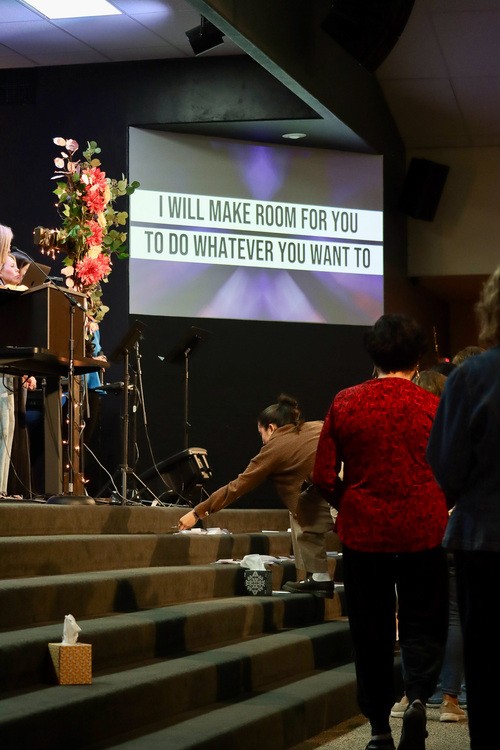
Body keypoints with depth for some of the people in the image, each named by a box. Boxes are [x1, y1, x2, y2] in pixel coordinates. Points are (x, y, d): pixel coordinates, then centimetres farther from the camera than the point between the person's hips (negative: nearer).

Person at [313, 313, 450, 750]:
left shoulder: (345, 404, -4)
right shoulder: (432, 407, -7)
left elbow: (324, 477, -2)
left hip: (364, 533, 1)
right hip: (423, 532, -1)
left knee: (372, 632, 12)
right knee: (423, 625, 12)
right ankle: (418, 697, -11)